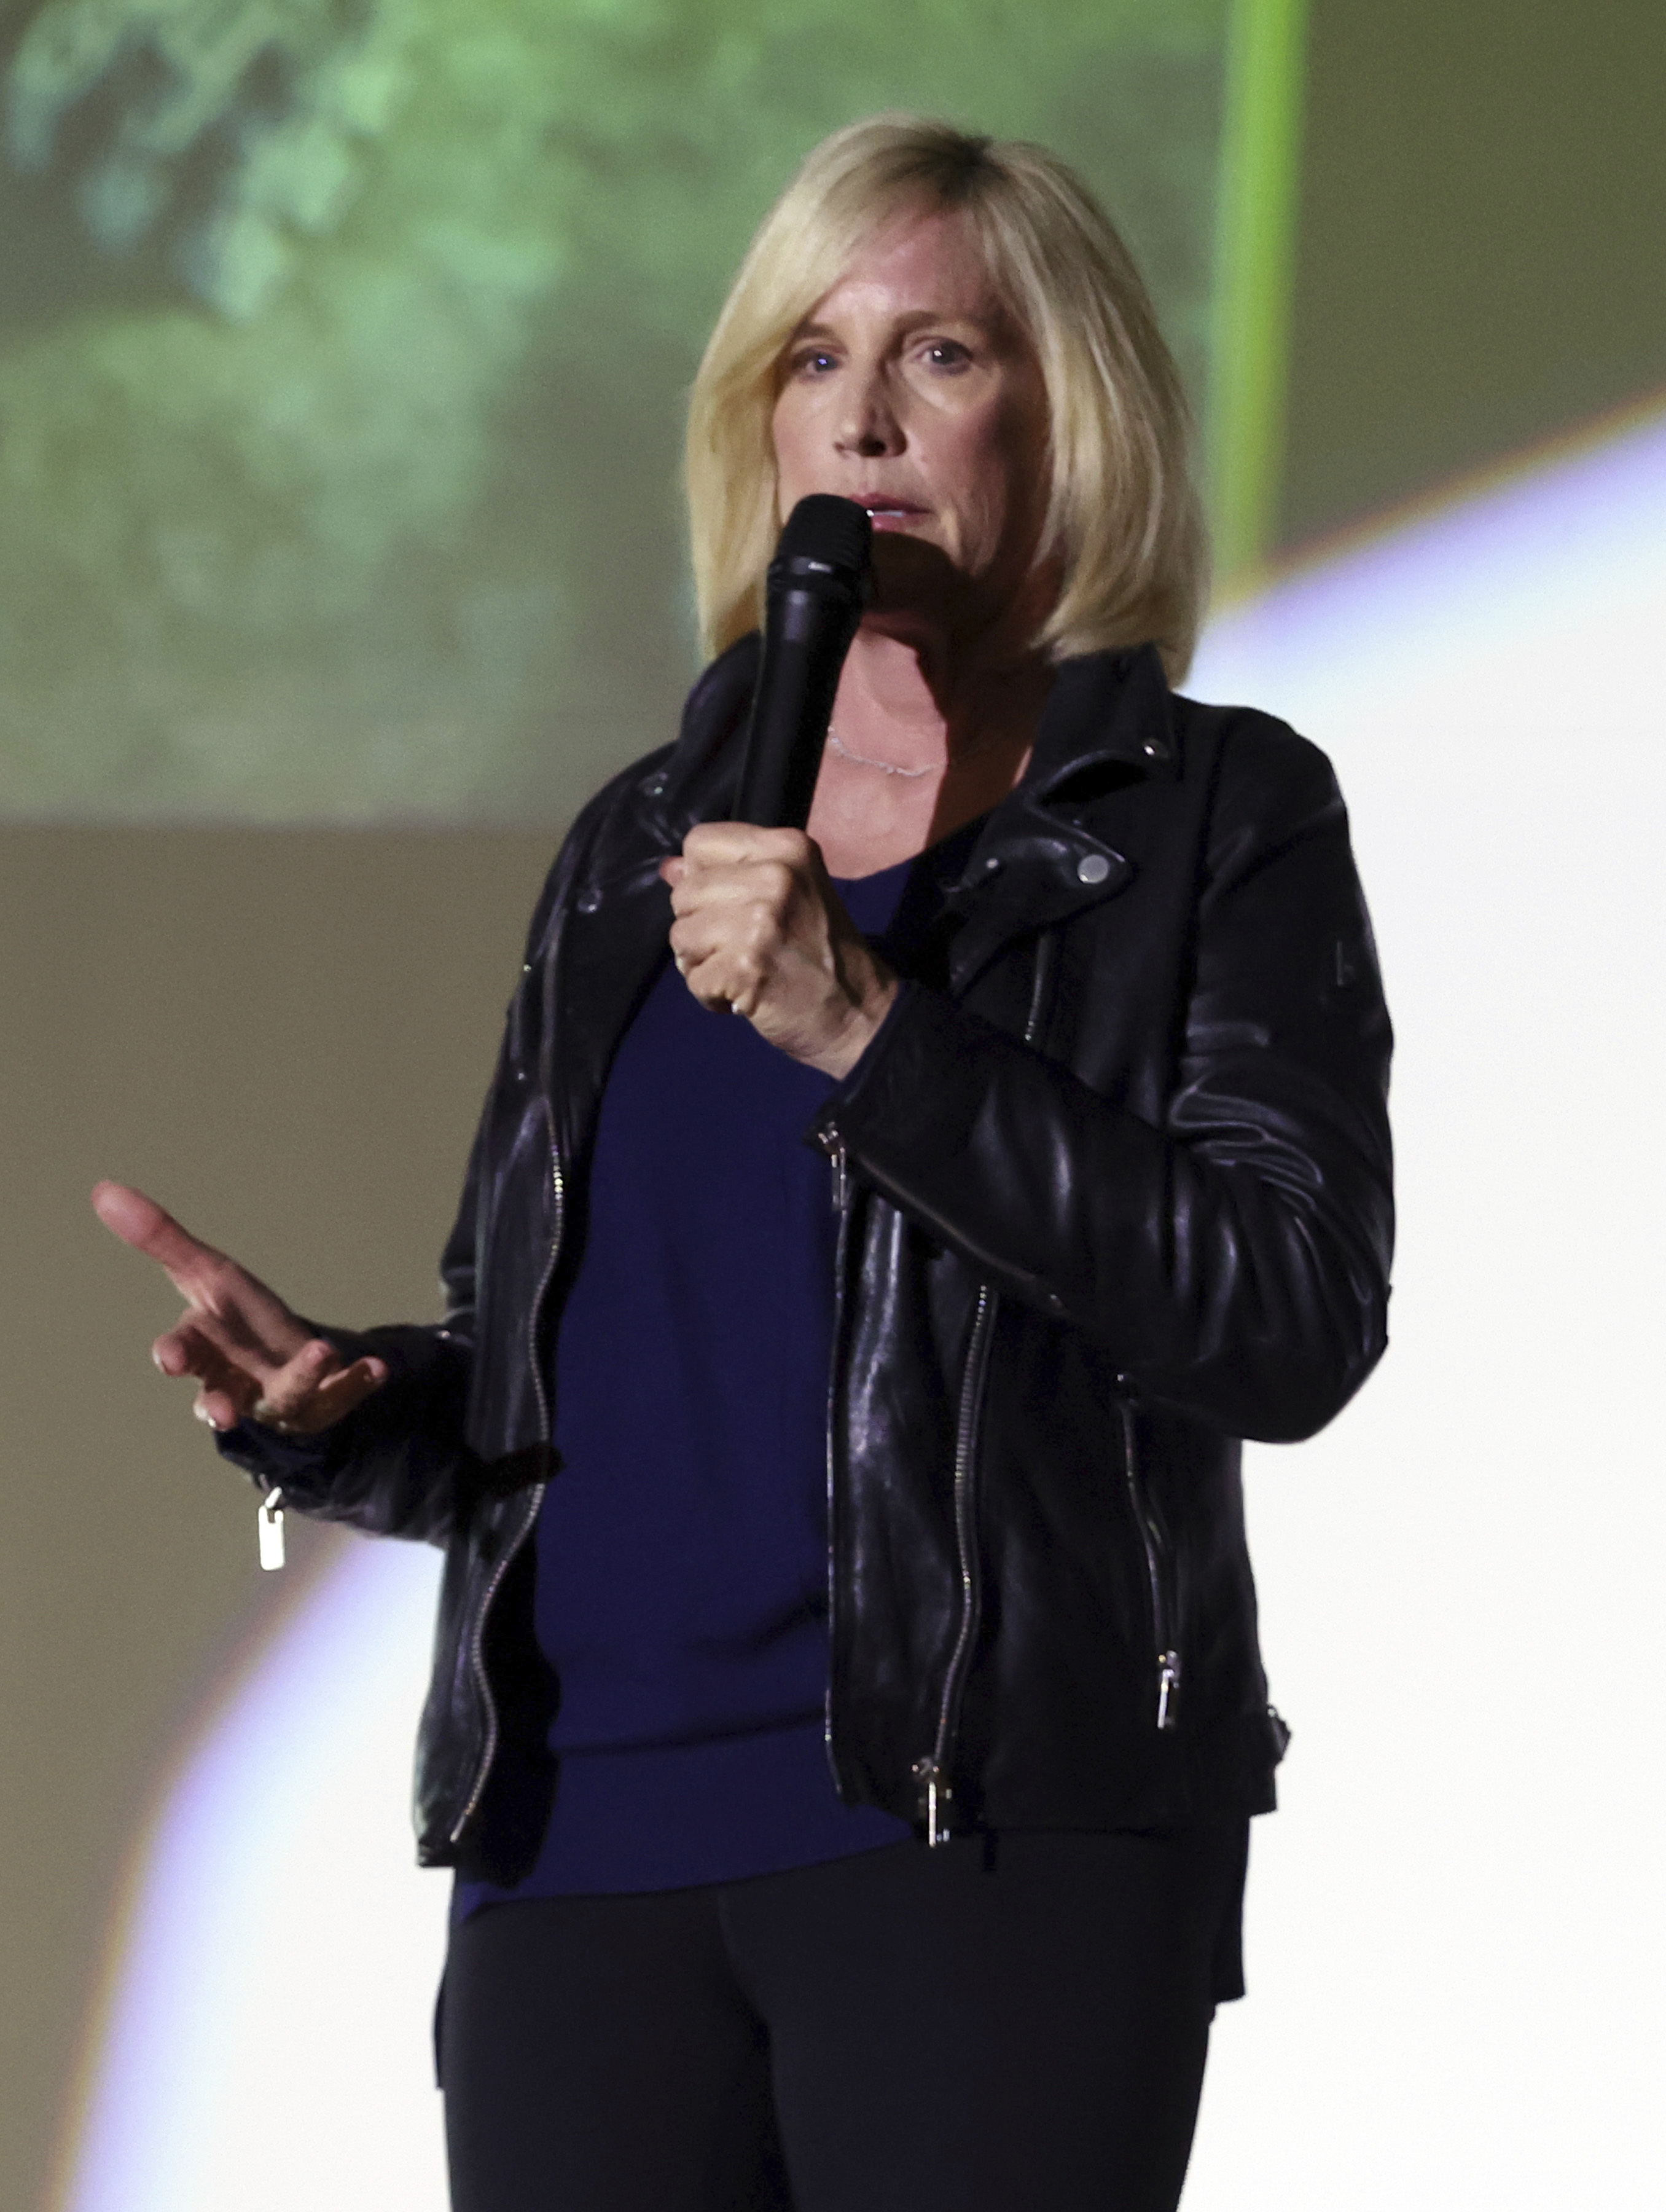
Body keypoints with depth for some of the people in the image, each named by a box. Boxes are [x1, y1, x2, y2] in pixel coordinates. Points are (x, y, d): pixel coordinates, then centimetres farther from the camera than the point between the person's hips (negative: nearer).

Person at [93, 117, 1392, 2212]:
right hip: (581, 1838, 4)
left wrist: (864, 1030, -16)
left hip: (987, 1831, -4)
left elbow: (1295, 1320, -10)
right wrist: (337, 1409, -1)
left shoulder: (1212, 822, 3)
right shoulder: (634, 854, 18)